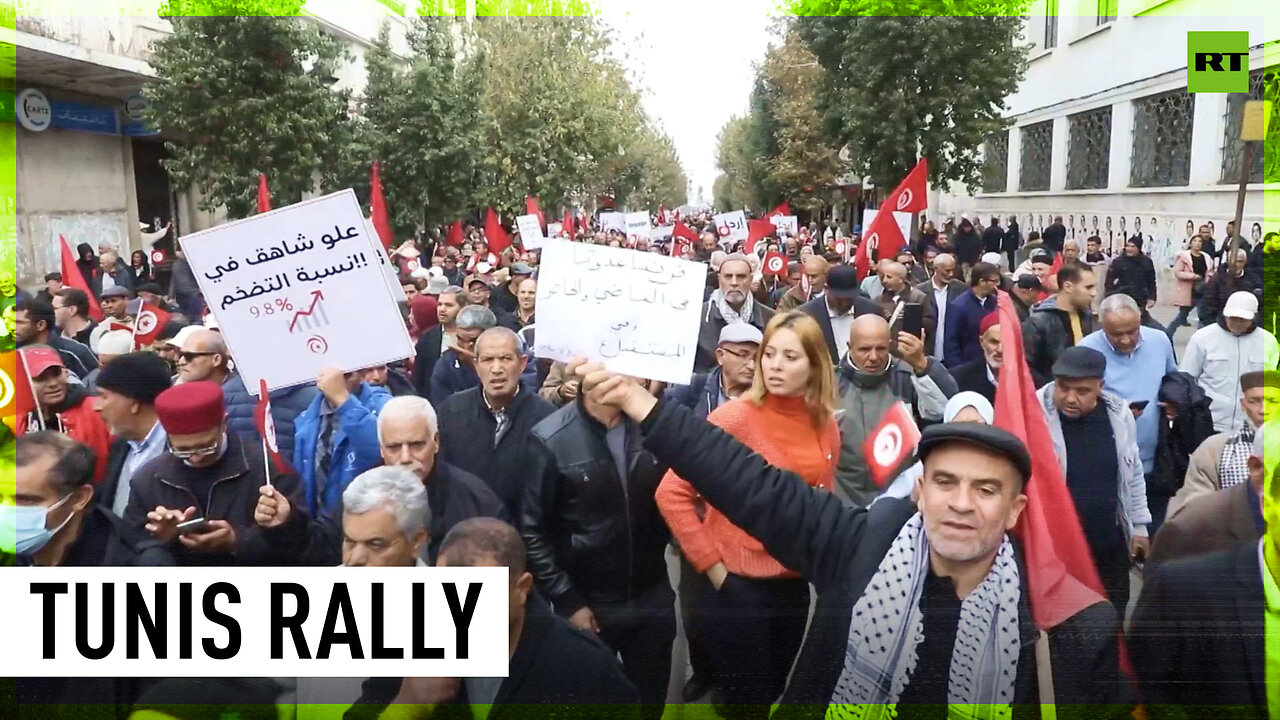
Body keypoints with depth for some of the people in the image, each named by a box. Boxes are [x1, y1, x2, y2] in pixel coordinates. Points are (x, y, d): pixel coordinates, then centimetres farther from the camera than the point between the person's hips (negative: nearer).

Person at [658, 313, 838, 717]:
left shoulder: (826, 426, -1)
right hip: (734, 583, -5)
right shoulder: (736, 417, -17)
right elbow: (671, 493, -19)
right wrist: (710, 565, -16)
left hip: (793, 583, 6)